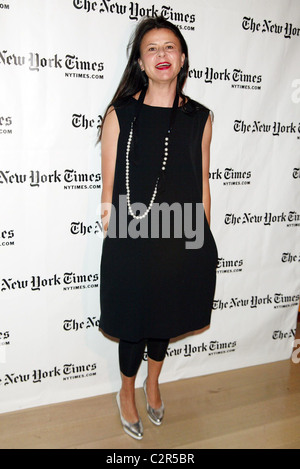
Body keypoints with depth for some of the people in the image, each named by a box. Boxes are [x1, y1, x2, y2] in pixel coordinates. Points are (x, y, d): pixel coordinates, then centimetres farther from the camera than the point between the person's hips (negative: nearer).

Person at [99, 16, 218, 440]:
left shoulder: (200, 118, 4)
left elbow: (203, 184, 7)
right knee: (134, 325, 12)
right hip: (132, 244, -3)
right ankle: (127, 392, 43)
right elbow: (109, 188, -2)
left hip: (184, 243, 3)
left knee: (166, 319, 21)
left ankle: (153, 382, 52)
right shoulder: (120, 114, -3)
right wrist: (113, 241, -3)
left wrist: (204, 243, 8)